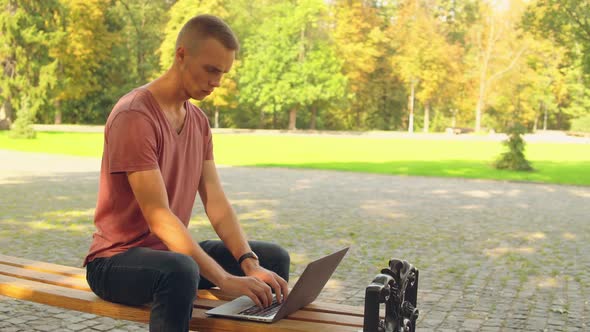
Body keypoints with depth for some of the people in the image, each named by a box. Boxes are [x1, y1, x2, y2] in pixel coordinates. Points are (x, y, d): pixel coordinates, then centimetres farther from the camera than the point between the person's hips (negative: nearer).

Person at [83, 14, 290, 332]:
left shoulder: (198, 120, 5)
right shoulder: (134, 116, -22)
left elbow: (216, 202, -1)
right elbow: (159, 218, -28)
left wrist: (250, 263, -15)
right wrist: (226, 280, -32)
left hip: (171, 251, 8)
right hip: (115, 260, -8)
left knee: (274, 258, 4)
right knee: (179, 271, -40)